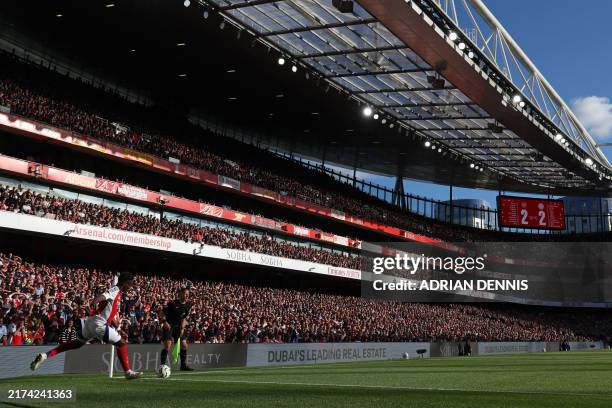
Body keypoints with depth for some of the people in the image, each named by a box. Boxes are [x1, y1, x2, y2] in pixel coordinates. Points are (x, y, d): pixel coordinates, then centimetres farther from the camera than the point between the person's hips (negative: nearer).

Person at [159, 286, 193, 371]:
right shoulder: (173, 303, -18)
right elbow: (163, 312, -11)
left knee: (184, 345, 5)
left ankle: (183, 365, 17)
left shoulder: (188, 305, 0)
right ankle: (162, 365, -10)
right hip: (169, 326, -7)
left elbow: (183, 318, 8)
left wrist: (182, 328, -1)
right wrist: (165, 322, -23)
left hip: (178, 327, 7)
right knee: (168, 344, -17)